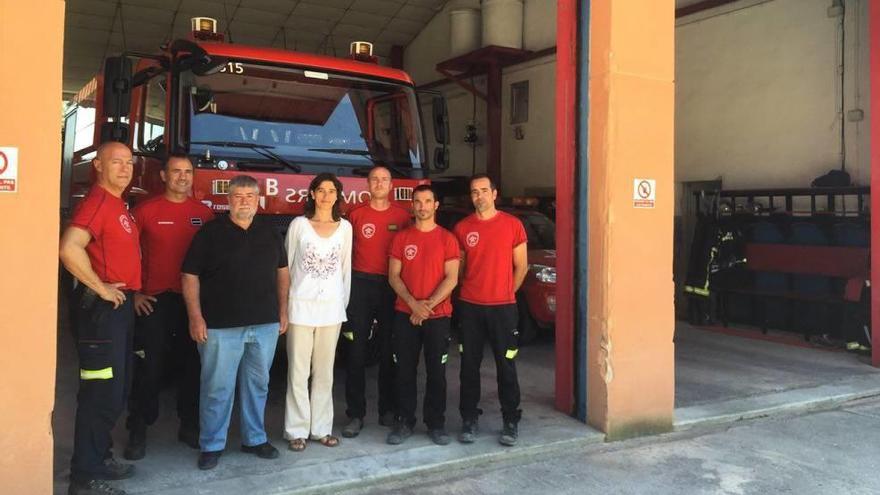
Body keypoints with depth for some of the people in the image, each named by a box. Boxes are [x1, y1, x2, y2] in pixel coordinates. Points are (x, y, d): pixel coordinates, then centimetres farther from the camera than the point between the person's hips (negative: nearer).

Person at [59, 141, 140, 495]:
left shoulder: (119, 205, 15)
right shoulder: (96, 201, -15)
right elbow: (69, 248, -30)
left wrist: (132, 291, 17)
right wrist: (100, 288, -21)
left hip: (119, 306, 10)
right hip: (100, 307, -10)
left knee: (116, 392, 17)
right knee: (101, 393, -5)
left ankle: (100, 457, 31)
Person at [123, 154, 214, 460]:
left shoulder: (204, 213, 6)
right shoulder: (146, 210, -2)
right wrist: (135, 293, -5)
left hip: (193, 301, 3)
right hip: (153, 302, -3)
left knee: (190, 366, 11)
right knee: (148, 369, 1)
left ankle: (189, 426, 23)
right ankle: (138, 432, 12)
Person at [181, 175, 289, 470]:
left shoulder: (269, 232, 11)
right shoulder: (210, 232, -2)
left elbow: (282, 271, 16)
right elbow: (190, 275, -3)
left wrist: (283, 310, 10)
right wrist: (196, 317, -10)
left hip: (265, 324, 4)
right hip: (221, 324, -4)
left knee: (258, 384, 14)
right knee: (217, 387, 2)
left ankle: (255, 438, 28)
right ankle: (211, 446, 17)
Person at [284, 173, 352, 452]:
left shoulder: (345, 227, 5)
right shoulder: (299, 224, -1)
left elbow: (346, 268, 10)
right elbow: (286, 265, 4)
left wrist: (344, 303, 8)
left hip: (331, 307, 2)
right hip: (301, 305, -2)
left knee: (324, 371, 9)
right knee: (299, 370, 1)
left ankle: (321, 428, 18)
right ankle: (297, 430, 11)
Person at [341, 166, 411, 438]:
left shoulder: (402, 215, 5)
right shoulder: (356, 214, 3)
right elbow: (346, 251, 6)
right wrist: (347, 281, -2)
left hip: (392, 287, 1)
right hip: (360, 285, -1)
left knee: (389, 351, 9)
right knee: (356, 351, 1)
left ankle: (388, 409, 21)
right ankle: (355, 414, 8)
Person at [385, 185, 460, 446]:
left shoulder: (447, 238, 2)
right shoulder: (401, 238, 7)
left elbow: (451, 278, -5)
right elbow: (394, 276, 2)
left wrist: (429, 305, -14)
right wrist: (413, 304, -12)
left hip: (438, 316, -1)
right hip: (405, 315, 2)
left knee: (436, 371, 4)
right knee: (405, 371, 5)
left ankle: (436, 423, 15)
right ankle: (404, 422, 15)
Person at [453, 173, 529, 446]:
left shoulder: (512, 224, -1)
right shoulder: (462, 228, 4)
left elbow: (521, 266, 4)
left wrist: (506, 293, 4)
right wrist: (471, 290, 4)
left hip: (503, 307, -1)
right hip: (469, 307, 2)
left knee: (506, 365, 4)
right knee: (470, 365, 8)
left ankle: (511, 422, 15)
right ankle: (469, 419, 19)